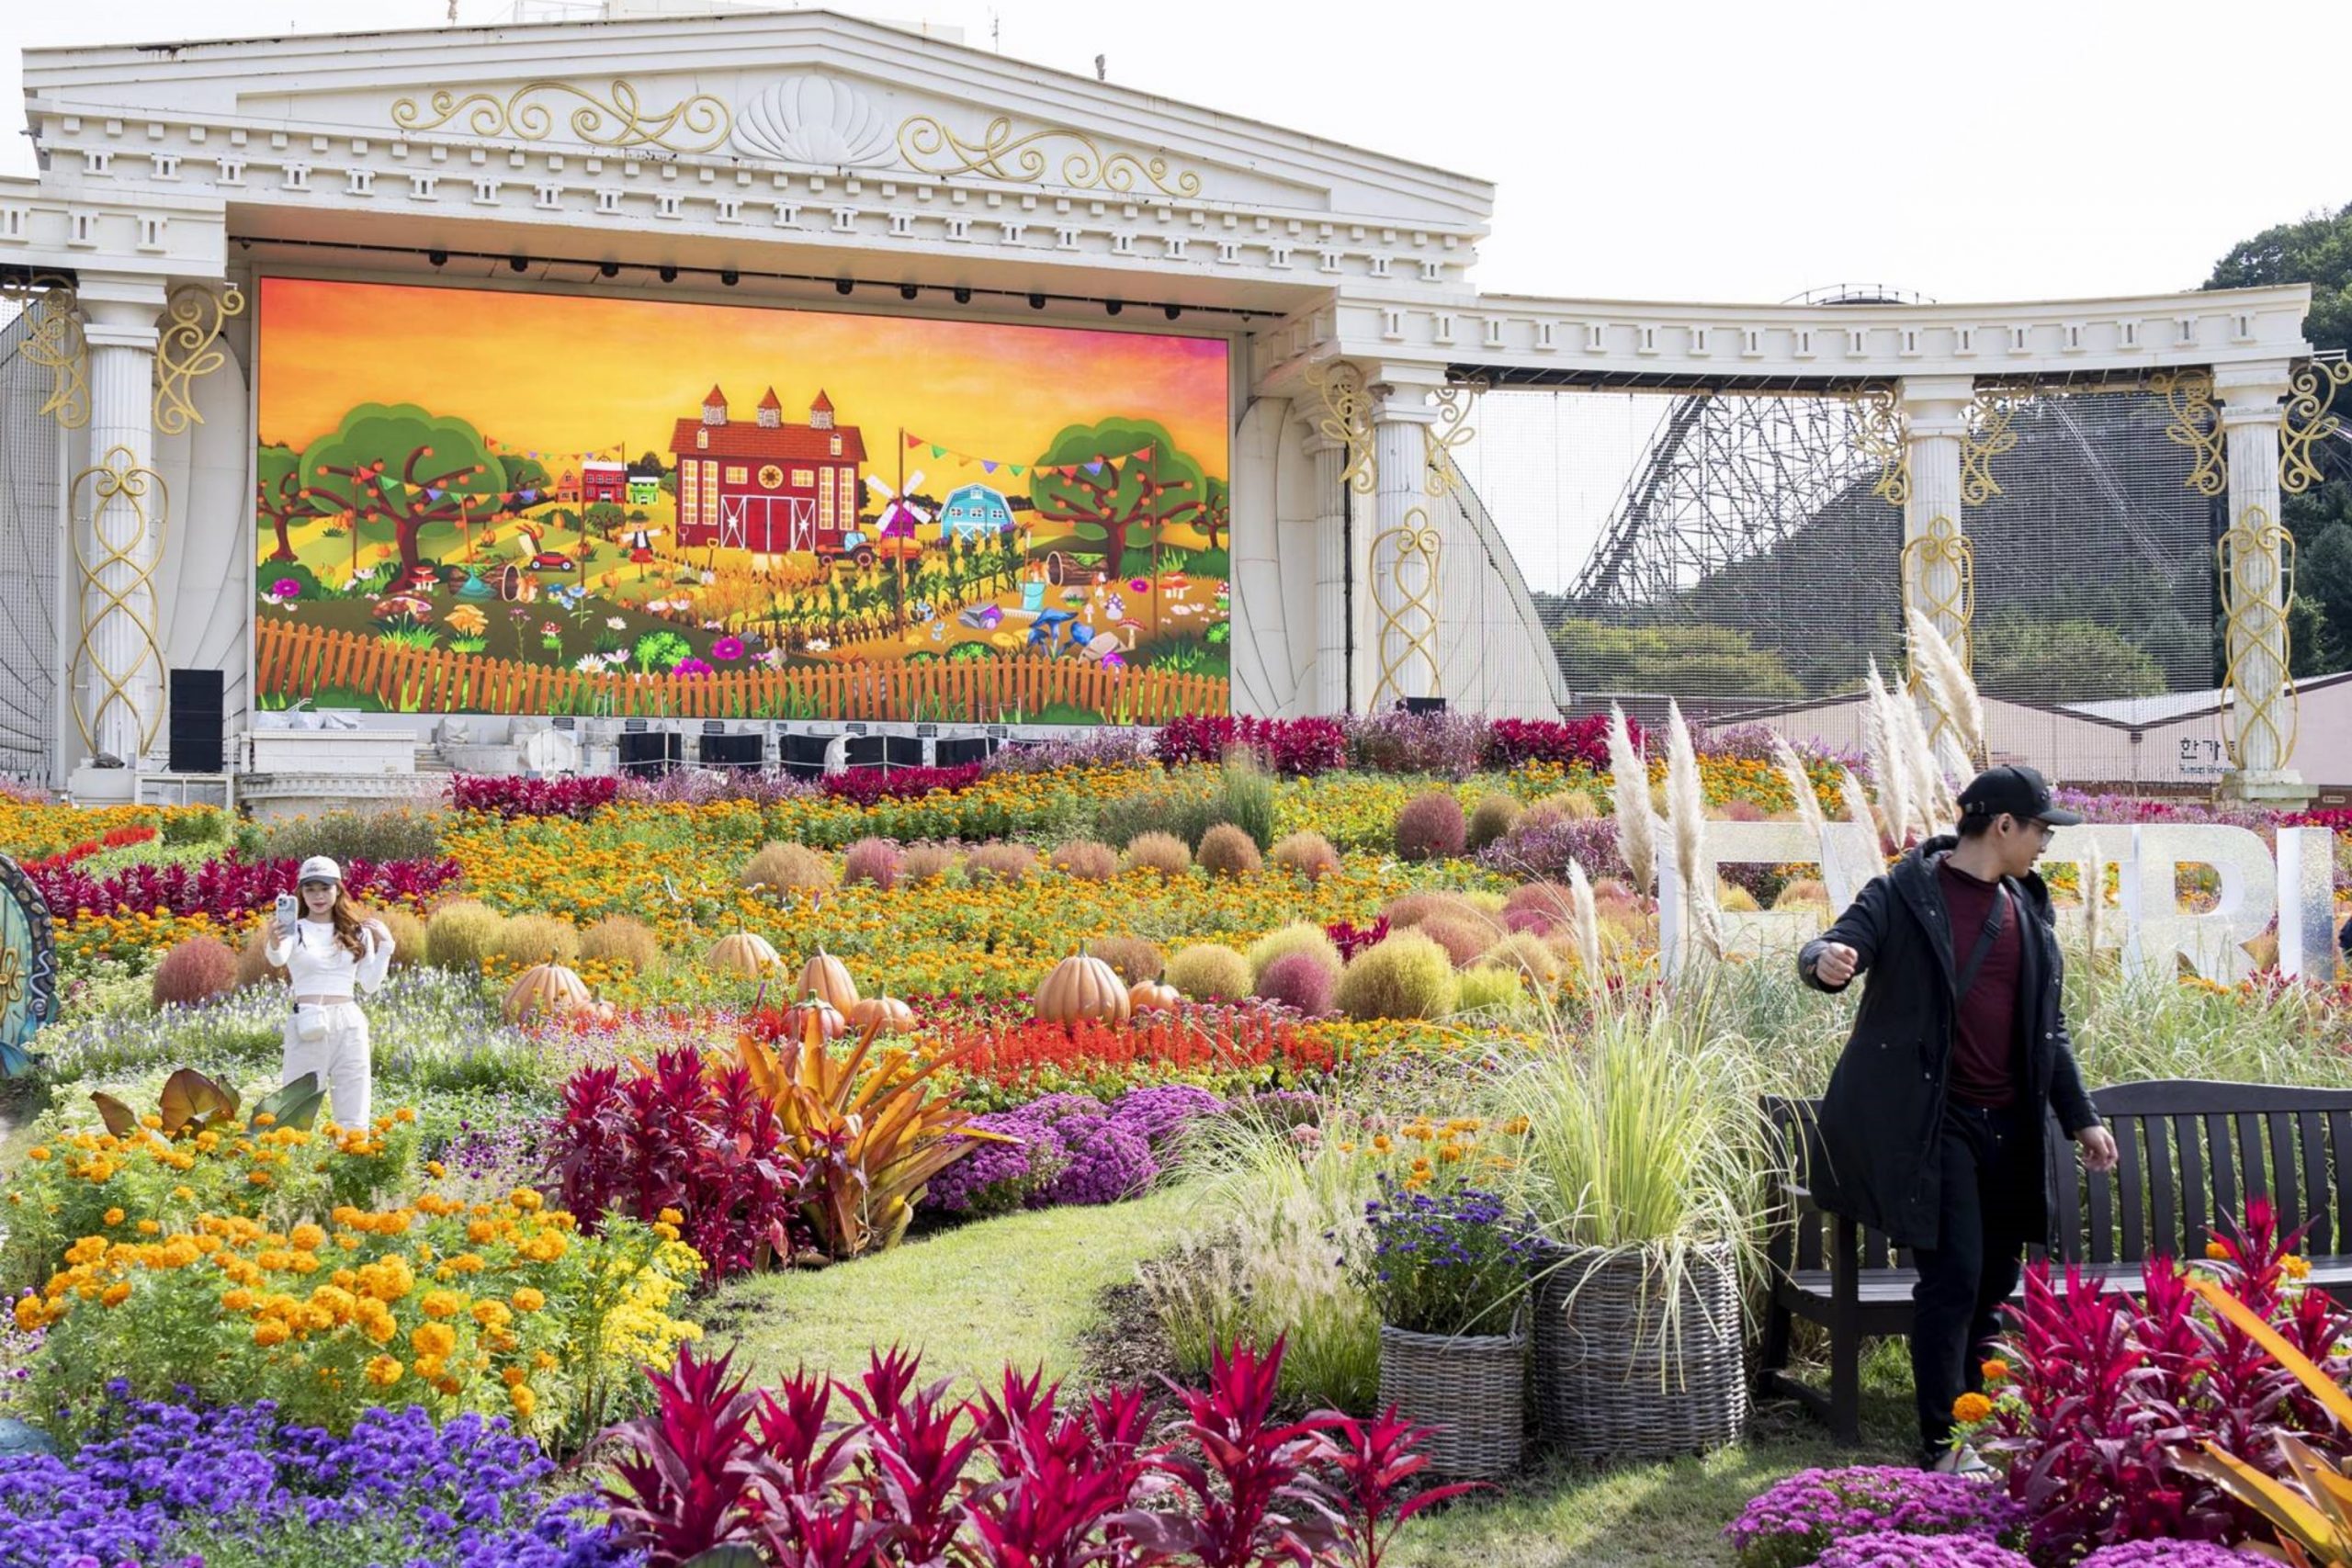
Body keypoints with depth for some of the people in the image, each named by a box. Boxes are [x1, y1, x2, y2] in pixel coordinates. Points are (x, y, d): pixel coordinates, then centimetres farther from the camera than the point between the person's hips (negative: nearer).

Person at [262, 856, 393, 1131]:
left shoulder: (358, 933, 10)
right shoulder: (295, 930, 1)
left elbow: (370, 985, 8)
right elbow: (277, 959, -21)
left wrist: (385, 944, 1)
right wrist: (274, 944, -44)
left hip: (350, 1024, 3)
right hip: (307, 1026, -3)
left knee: (353, 1118, 4)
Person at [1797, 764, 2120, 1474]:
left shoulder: (2029, 909, 14)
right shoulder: (1906, 892, -5)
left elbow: (2048, 1027, 20)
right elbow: (1839, 945, -17)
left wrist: (2081, 1117, 18)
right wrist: (1826, 958, -41)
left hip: (2009, 1124, 7)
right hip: (1932, 1119, -7)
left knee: (1993, 1285, 10)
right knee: (1953, 1278, -10)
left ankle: (1977, 1436, 20)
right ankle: (1940, 1450, -1)